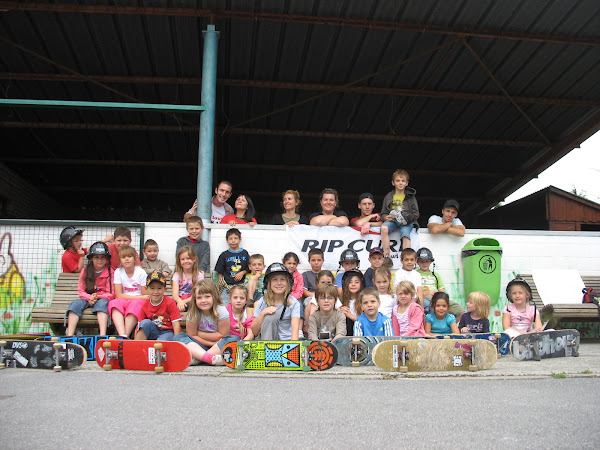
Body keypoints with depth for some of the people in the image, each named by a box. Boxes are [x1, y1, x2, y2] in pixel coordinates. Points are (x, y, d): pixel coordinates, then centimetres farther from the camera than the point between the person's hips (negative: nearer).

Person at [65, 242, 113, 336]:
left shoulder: (111, 272, -1)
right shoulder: (85, 271, 8)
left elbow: (111, 294, -4)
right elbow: (81, 291, 5)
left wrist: (98, 297, -22)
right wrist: (89, 298, -17)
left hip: (103, 299, -3)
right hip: (87, 299, 3)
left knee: (101, 303, -37)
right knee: (75, 303, -27)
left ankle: (103, 335, -50)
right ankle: (69, 335, -36)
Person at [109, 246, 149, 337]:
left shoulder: (141, 272, -2)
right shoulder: (118, 272, 2)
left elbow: (146, 296, 2)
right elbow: (119, 295, -5)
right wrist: (140, 297, -13)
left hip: (138, 302, -1)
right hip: (123, 301, 2)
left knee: (135, 304, -34)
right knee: (114, 303, -30)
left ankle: (126, 335, -42)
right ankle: (122, 335, -47)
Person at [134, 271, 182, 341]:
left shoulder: (170, 303, -10)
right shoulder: (145, 305, 1)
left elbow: (176, 324, -12)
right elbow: (139, 325, 2)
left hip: (167, 332, -4)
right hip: (152, 333, 5)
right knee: (146, 322, -25)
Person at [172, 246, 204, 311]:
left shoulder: (199, 275, 6)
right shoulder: (177, 275, 7)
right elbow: (175, 294, -8)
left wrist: (184, 301, -21)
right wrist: (179, 301, -33)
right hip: (179, 302, 1)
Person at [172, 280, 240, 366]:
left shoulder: (221, 311, -12)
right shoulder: (192, 314, -7)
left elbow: (222, 335, -12)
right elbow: (192, 335, -6)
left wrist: (200, 334, -11)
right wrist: (211, 343, -16)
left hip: (218, 346, -2)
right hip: (199, 347, 2)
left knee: (234, 339, -31)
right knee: (178, 337, -20)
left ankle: (195, 359, -33)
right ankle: (209, 358, -40)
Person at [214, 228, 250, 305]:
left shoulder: (244, 253, 9)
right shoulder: (224, 255, 6)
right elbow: (220, 273, 8)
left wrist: (242, 273, -7)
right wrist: (218, 288, 3)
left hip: (240, 284, 1)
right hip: (227, 285, 0)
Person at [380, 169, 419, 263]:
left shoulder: (411, 197, 13)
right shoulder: (388, 197, 17)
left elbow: (416, 214, 9)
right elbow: (383, 213, 16)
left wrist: (408, 217, -13)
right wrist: (386, 217, -8)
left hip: (407, 221, -1)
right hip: (392, 220, 1)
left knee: (405, 235, -32)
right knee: (384, 228, -32)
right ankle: (386, 256, -29)